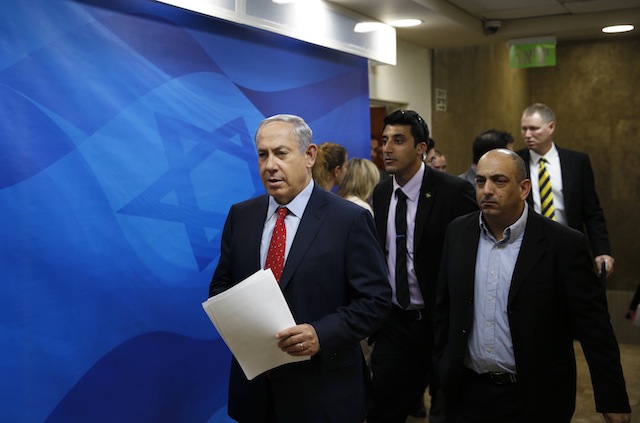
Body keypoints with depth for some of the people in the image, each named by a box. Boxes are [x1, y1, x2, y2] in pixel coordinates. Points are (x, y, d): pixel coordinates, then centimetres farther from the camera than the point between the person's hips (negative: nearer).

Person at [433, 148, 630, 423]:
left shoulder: (564, 244, -13)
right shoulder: (458, 233, -1)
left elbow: (594, 327, -12)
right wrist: (441, 364, 10)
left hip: (536, 399, -3)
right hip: (467, 392, 3)